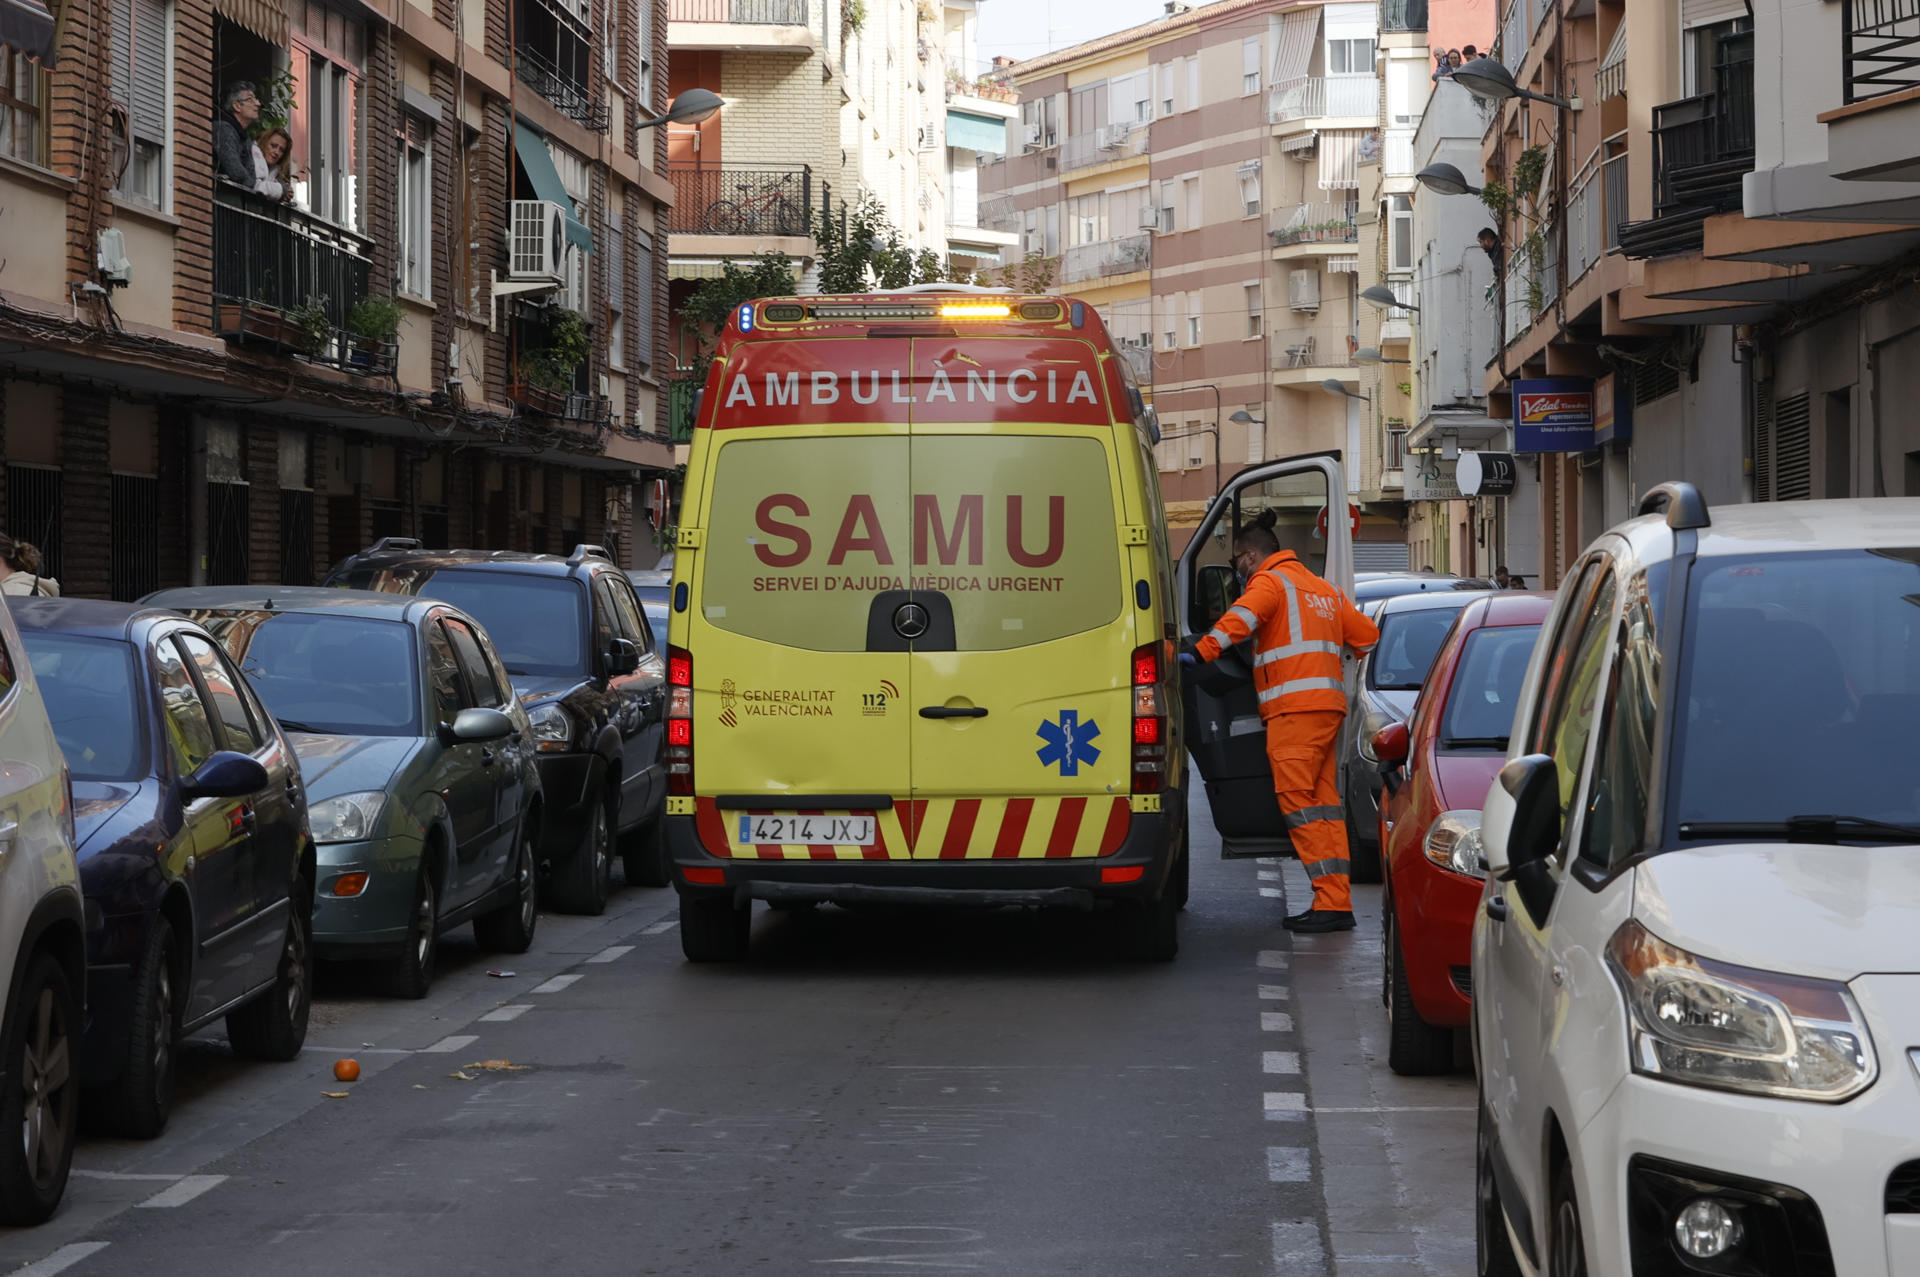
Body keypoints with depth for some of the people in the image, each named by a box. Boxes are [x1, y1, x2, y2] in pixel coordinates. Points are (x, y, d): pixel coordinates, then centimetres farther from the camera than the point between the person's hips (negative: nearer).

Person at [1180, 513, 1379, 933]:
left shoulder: (1270, 582, -2)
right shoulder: (1322, 589, 25)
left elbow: (1241, 619, -23)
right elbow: (1367, 636, 29)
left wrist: (1201, 651, -32)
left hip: (1294, 707, -9)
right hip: (1328, 703, 9)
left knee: (1297, 802, -9)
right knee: (1324, 803, 8)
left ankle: (1331, 901, -15)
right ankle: (1336, 903, 4)